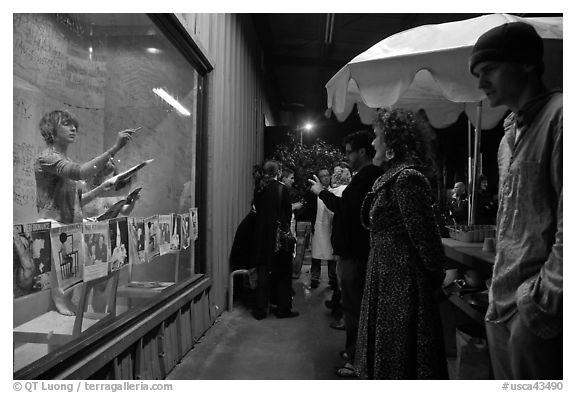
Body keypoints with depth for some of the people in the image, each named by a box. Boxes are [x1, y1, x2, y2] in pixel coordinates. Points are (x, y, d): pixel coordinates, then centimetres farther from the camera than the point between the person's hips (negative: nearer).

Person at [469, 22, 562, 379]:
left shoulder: (559, 115, -11)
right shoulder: (510, 132, 15)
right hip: (502, 304, 8)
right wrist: (499, 290, 16)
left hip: (537, 312, -8)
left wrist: (541, 298, -15)